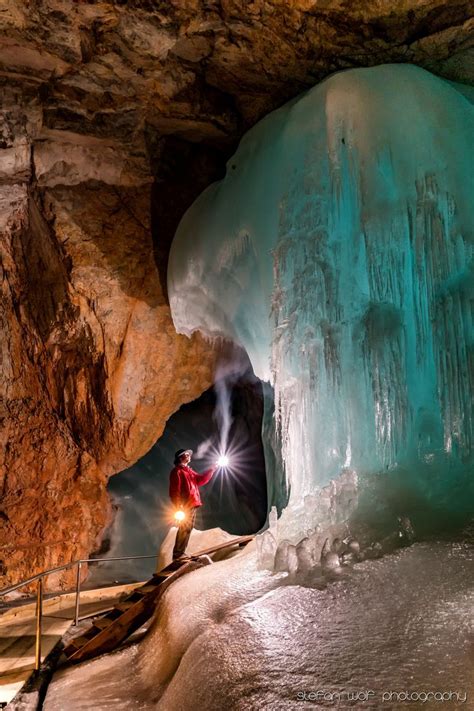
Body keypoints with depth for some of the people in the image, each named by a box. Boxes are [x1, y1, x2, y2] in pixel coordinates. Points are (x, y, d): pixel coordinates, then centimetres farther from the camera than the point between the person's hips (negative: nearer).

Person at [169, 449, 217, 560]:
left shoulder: (189, 471, 23)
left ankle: (181, 553, 14)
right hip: (185, 505, -9)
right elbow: (175, 489, -13)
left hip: (193, 505, 9)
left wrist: (213, 468, 17)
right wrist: (178, 506, -22)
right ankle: (177, 554, -9)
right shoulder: (177, 471, -5)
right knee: (184, 529, -11)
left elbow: (201, 480, 22)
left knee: (188, 528, 9)